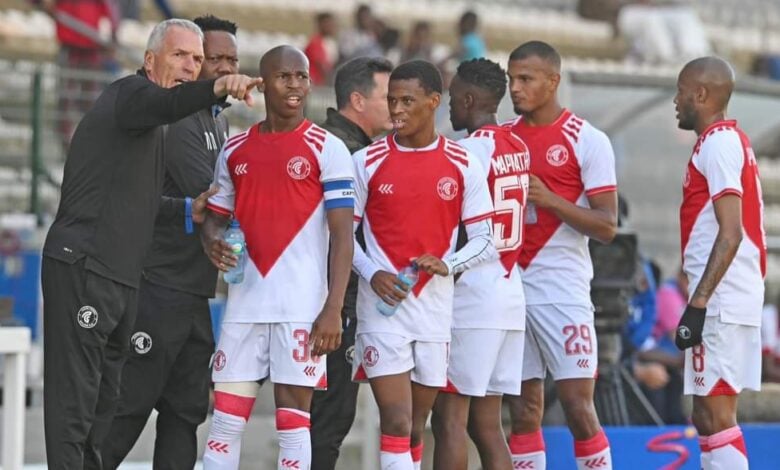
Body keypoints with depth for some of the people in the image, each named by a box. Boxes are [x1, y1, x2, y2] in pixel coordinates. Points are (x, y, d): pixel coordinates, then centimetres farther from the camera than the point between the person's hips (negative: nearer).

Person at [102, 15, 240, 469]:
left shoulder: (220, 121, 18)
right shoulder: (177, 117, -13)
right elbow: (206, 195, -20)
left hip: (197, 291, 10)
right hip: (160, 288, -9)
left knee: (187, 409, 8)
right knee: (129, 406, -8)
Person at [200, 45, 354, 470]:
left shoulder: (327, 149, -2)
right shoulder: (234, 151, 12)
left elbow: (342, 234, -5)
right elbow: (215, 218, 20)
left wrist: (333, 310, -13)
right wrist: (213, 244, -5)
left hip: (302, 306, -4)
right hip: (245, 300, 4)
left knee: (293, 415, -2)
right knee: (225, 417, 3)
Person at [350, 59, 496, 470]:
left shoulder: (463, 165, 2)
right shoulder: (367, 162, 0)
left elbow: (484, 242, 4)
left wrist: (447, 264, -16)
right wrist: (372, 273, -13)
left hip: (437, 308, 2)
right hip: (382, 309, -2)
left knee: (416, 428, 11)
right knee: (396, 423, -12)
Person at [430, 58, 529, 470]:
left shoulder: (469, 150, -12)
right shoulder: (517, 147, 14)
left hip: (472, 295, -9)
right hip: (510, 293, 9)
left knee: (449, 418, -5)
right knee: (486, 424, 11)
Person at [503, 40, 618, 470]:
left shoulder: (587, 140, -3)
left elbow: (607, 226, -7)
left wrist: (549, 199, -18)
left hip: (561, 289, -5)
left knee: (578, 406, -8)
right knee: (523, 413, 5)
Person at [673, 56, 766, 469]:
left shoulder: (718, 143, -11)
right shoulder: (731, 140, 18)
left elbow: (730, 233, -20)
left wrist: (697, 304, -22)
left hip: (720, 305, -10)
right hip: (730, 302, 10)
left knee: (715, 416, -10)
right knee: (708, 415, 12)